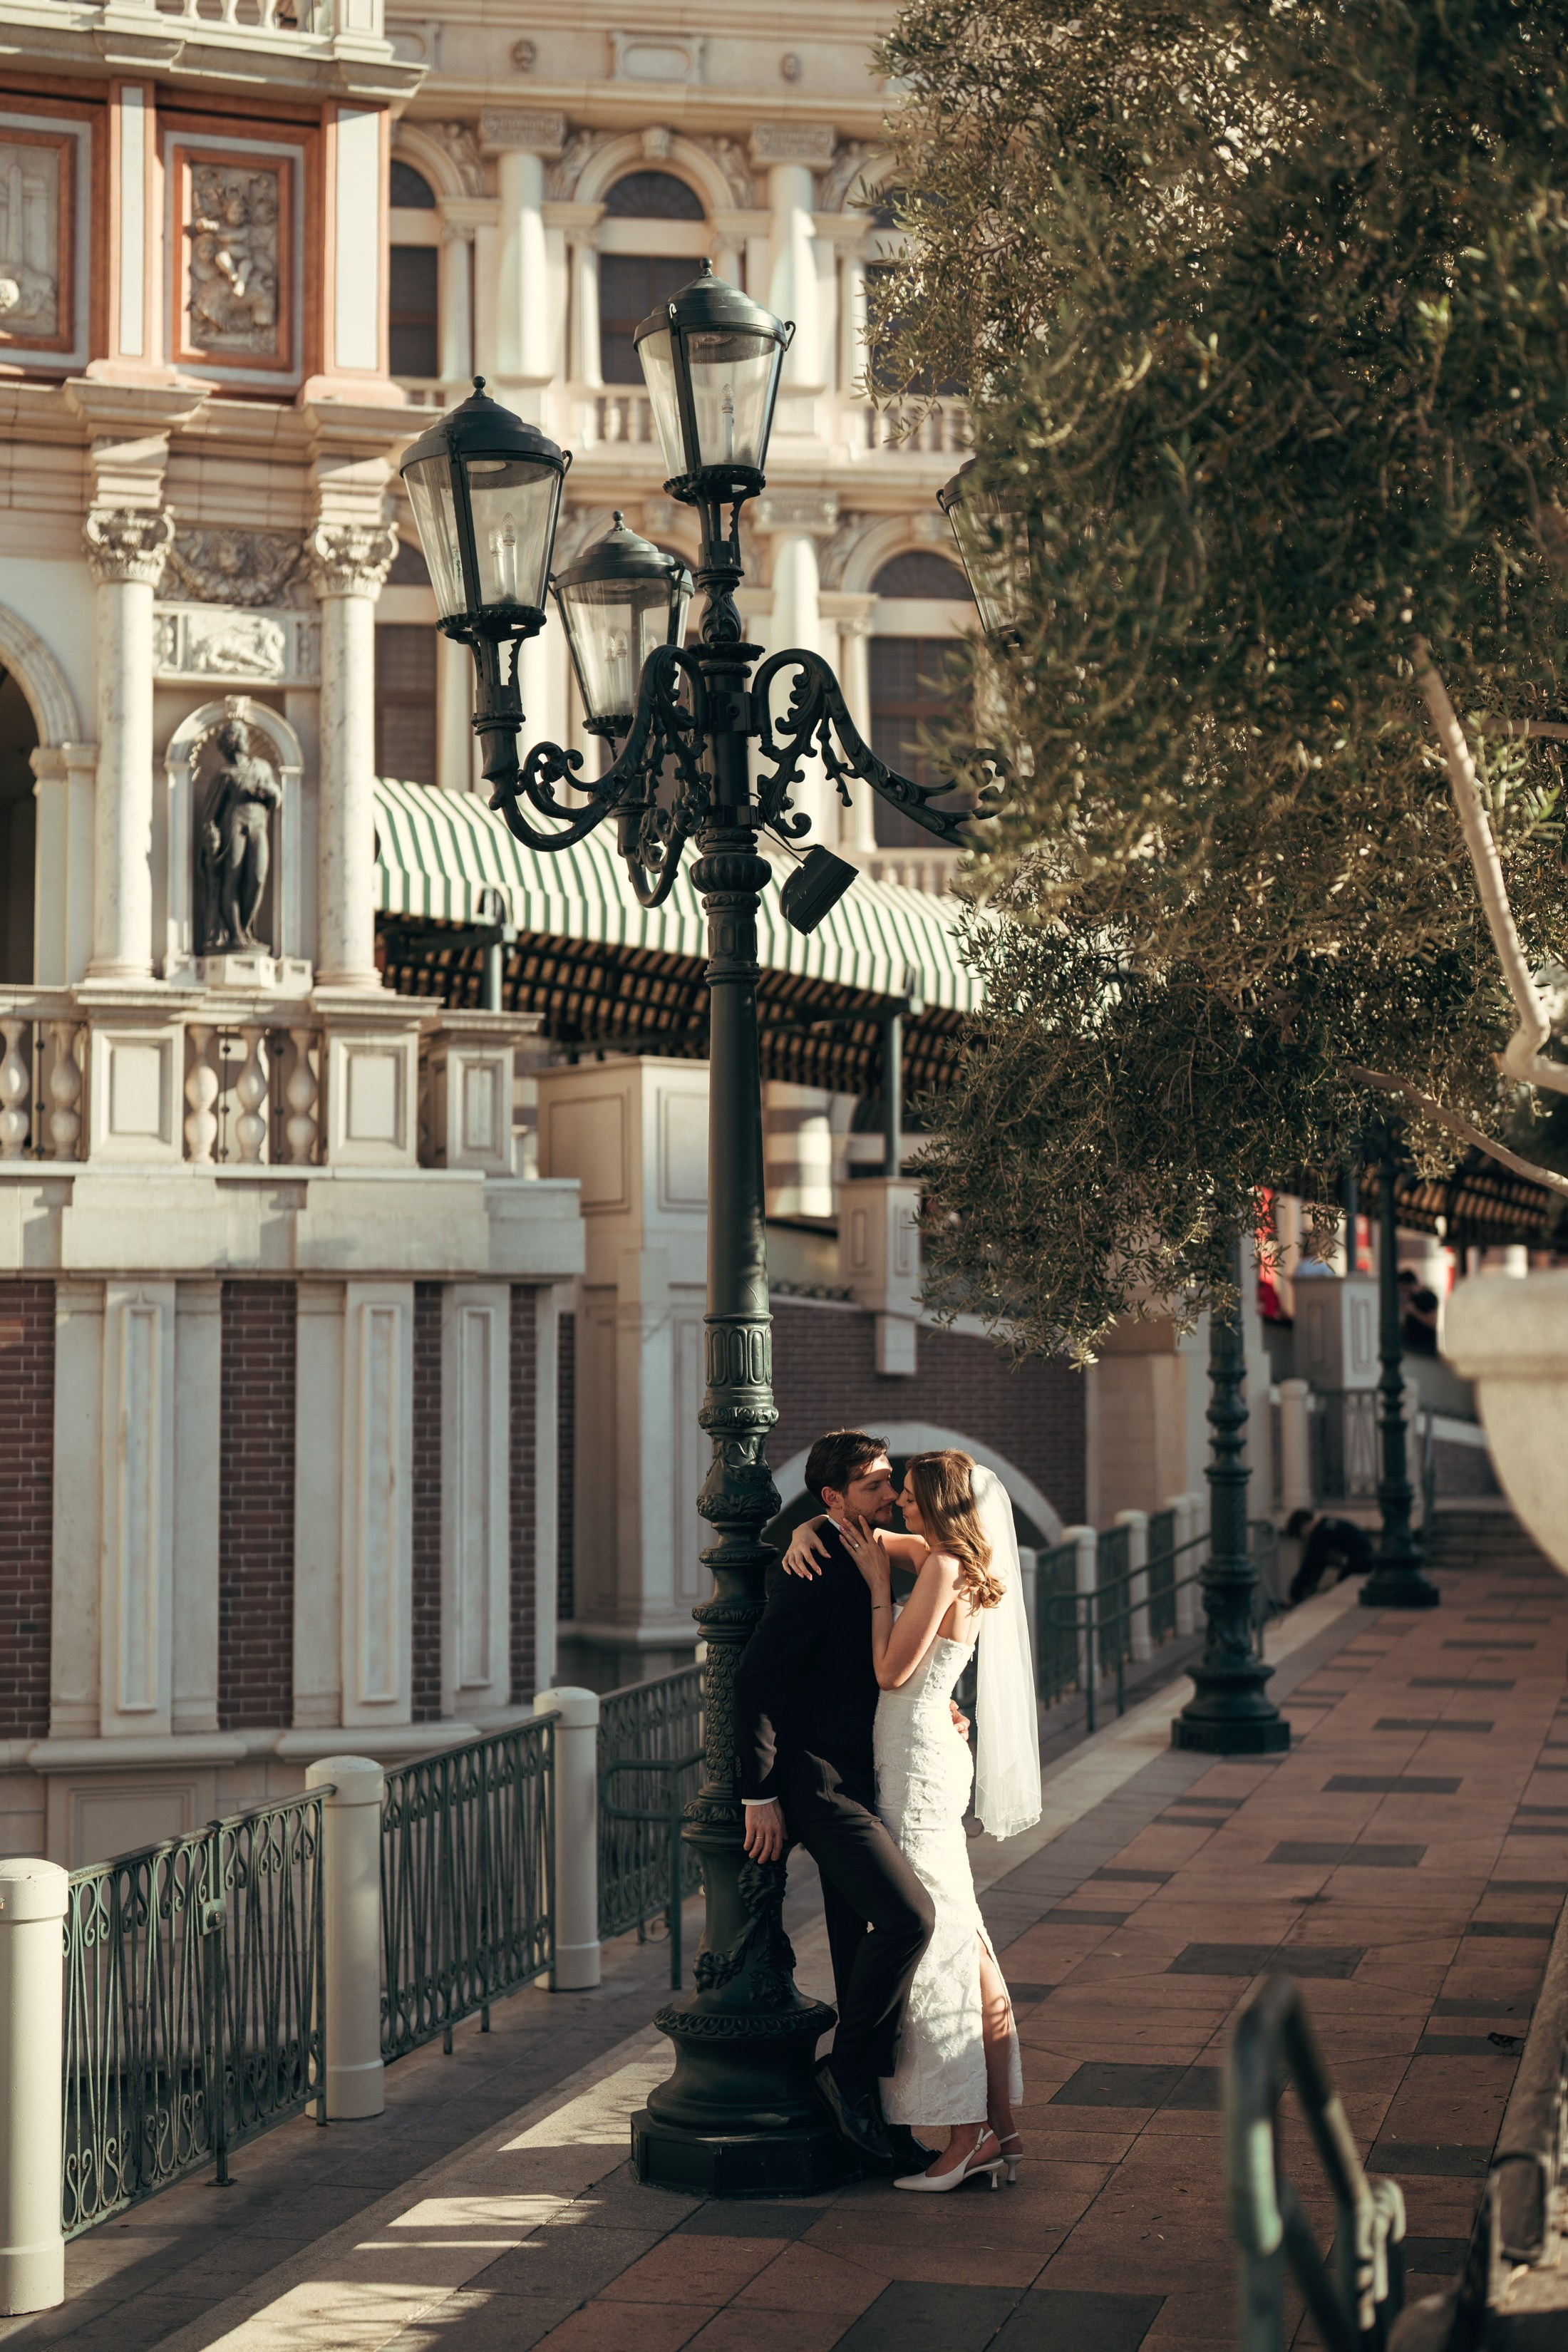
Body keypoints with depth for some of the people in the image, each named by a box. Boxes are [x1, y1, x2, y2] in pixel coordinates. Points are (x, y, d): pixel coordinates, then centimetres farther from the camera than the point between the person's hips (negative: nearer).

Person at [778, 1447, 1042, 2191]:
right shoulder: (933, 1557, 12)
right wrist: (808, 1530, 3)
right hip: (926, 1756, 10)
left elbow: (892, 1670, -16)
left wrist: (879, 1583, -9)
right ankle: (998, 2127, 12)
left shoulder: (942, 1568, -15)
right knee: (960, 1941, 9)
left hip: (917, 1764, -10)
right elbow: (857, 1528, 23)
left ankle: (965, 2136, -3)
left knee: (933, 1943, -6)